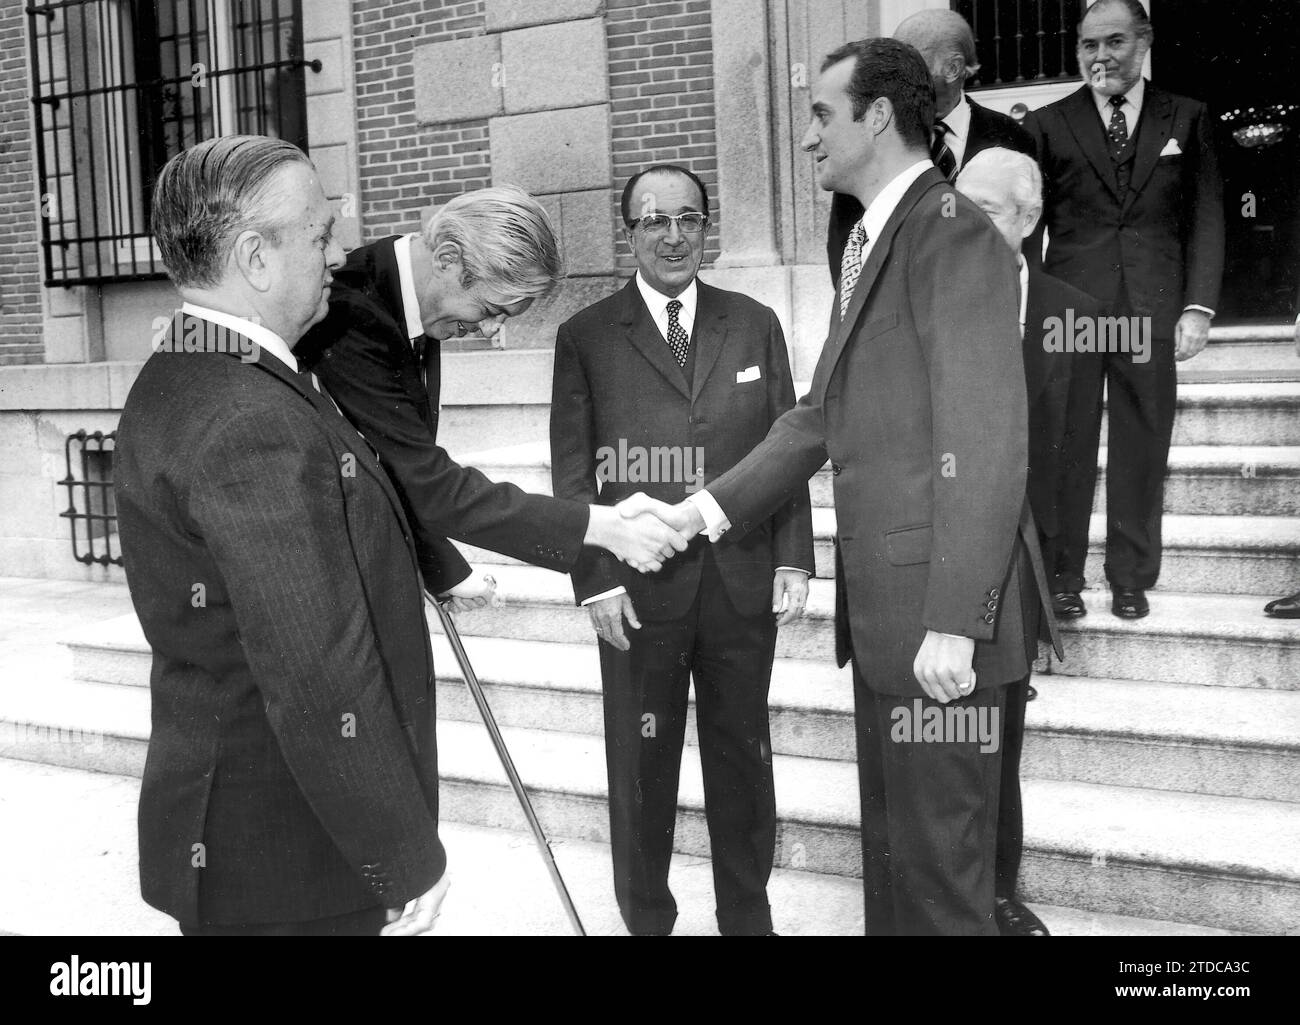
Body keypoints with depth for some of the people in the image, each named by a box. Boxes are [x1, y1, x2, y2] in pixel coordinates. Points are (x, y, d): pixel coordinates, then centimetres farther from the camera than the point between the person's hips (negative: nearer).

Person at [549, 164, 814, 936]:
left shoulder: (755, 324, 8)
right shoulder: (587, 337, 1)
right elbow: (573, 472, -1)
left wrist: (794, 559, 0)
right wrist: (596, 578, -8)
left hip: (744, 583, 2)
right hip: (638, 590, -2)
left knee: (743, 757, 13)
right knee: (643, 765, 10)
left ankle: (748, 914, 29)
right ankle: (647, 917, 27)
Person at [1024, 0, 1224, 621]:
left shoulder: (1186, 119, 10)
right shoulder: (1047, 125, 7)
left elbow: (1205, 215, 7)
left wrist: (1198, 306, -3)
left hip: (1151, 313, 1)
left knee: (1142, 450, 5)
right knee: (1067, 450, 2)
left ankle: (1132, 579, 17)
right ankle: (1062, 576, 12)